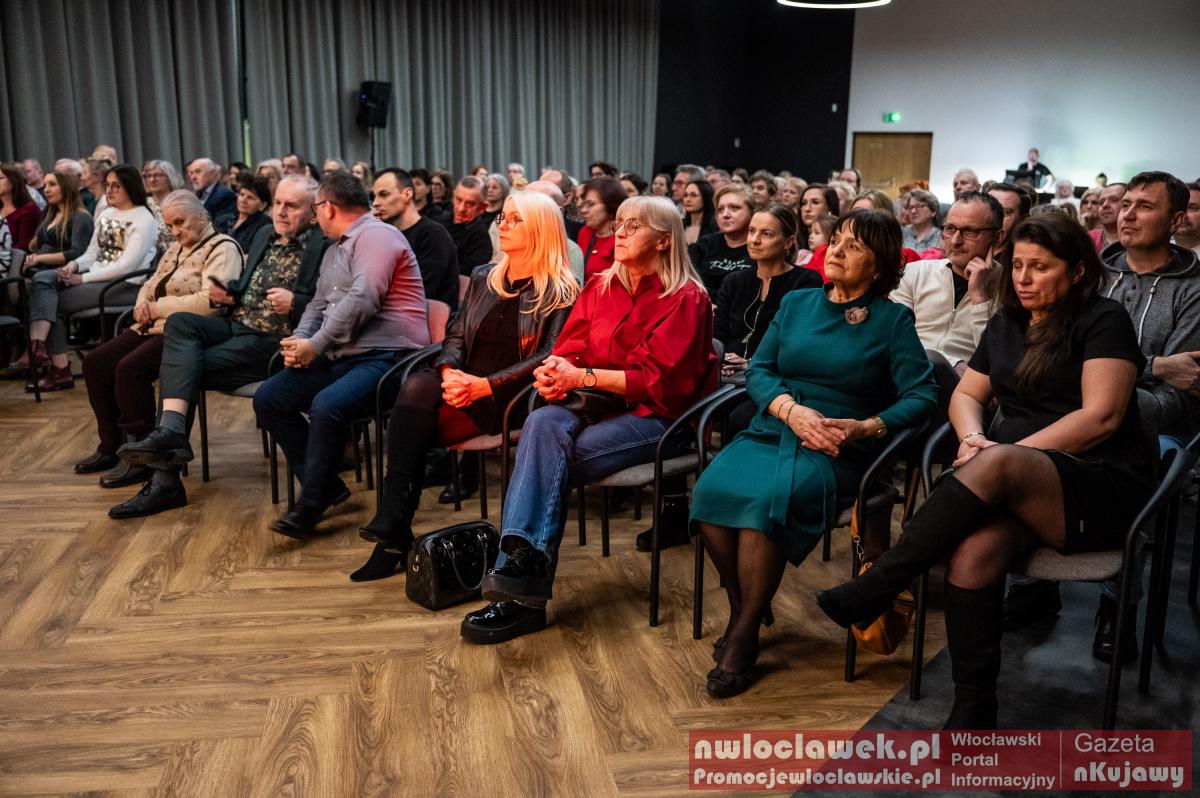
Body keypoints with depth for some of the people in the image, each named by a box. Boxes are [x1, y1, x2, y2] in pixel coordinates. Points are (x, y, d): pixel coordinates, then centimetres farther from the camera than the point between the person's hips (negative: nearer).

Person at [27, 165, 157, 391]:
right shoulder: (105, 215, 18)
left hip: (126, 285, -7)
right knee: (42, 279, -16)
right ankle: (37, 343, -30)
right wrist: (75, 265, -6)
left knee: (57, 302, -18)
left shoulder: (144, 219, -8)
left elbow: (127, 265, -17)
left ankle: (58, 366, -10)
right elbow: (92, 253, 19)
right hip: (98, 278, 8)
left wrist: (83, 278, -18)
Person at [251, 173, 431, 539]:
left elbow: (361, 300, -20)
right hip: (340, 357, 10)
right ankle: (327, 486, 3)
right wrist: (300, 340, 3)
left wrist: (316, 346, -15)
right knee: (267, 399, -1)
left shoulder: (377, 236, -8)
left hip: (385, 355, -10)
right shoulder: (335, 250, 24)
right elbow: (318, 304, 25)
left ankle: (310, 506, -16)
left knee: (327, 406, -34)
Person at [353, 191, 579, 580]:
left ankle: (394, 529, -22)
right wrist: (449, 371, -8)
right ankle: (393, 529, -31)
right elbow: (455, 335, 16)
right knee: (417, 386, -30)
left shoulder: (560, 292, -1)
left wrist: (485, 385, -20)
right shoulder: (483, 278, 19)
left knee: (415, 418, -28)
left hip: (510, 400, -5)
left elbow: (548, 358, -11)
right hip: (465, 388, 5)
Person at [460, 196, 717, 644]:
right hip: (595, 405, 5)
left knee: (553, 455, -29)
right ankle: (523, 559, -39)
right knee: (542, 423, -30)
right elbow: (569, 349, 11)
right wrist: (554, 373, -14)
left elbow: (657, 381, -13)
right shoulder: (601, 288, 14)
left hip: (653, 415, -5)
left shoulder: (686, 300, -5)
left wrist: (582, 376, -17)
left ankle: (520, 575, -26)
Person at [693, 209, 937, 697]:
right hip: (769, 432, 4)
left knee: (767, 500, -33)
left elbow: (922, 396, -4)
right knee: (712, 490, -27)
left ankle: (743, 637, -18)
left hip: (834, 451, -4)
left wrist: (866, 427, -20)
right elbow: (758, 369, 8)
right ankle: (743, 607, -5)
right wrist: (791, 409, -11)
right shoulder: (795, 304, 17)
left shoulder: (892, 320, 6)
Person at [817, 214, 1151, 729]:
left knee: (995, 466, -37)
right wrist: (973, 437, -7)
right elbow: (967, 395, 18)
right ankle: (972, 714, -24)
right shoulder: (1006, 324, 19)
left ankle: (873, 589, -32)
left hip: (1102, 488, -4)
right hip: (1015, 490, 5)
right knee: (974, 551, -31)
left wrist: (1006, 455, -17)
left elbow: (1102, 416, -11)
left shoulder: (1102, 321, 0)